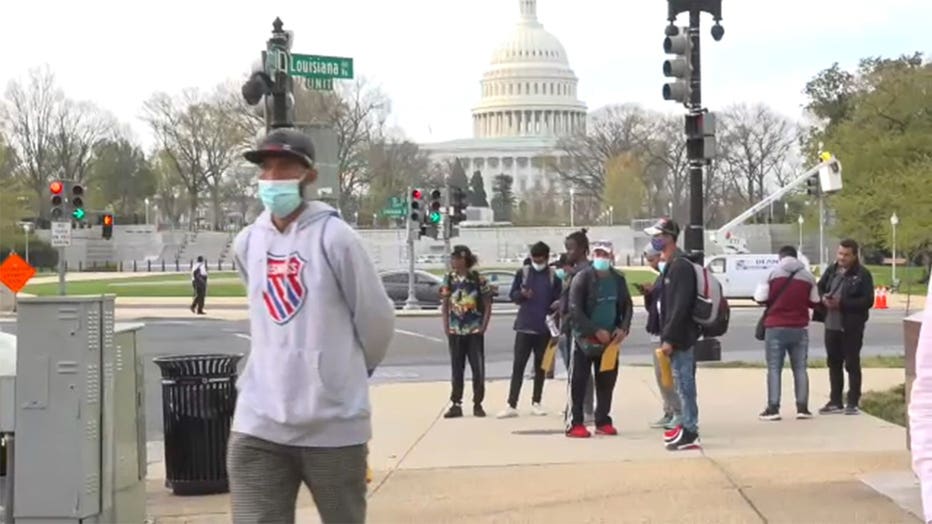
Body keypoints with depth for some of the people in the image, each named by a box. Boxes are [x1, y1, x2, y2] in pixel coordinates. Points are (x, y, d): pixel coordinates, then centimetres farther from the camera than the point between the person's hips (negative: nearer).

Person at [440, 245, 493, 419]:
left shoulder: (478, 279, -4)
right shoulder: (449, 279, 3)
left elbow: (487, 305, 1)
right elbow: (445, 305, 9)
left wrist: (483, 326, -7)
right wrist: (446, 326, 1)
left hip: (475, 331, -2)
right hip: (455, 332, 2)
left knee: (478, 368, 0)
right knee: (456, 369, 5)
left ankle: (477, 404, 11)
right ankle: (456, 404, 10)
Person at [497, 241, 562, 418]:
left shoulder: (554, 276, 1)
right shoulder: (523, 273, 2)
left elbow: (558, 300, 4)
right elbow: (513, 295, 5)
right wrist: (522, 294, -16)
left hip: (544, 328, 1)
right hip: (524, 326, -1)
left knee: (540, 366, 8)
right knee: (518, 365, -4)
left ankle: (536, 402, 18)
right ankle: (511, 405, -5)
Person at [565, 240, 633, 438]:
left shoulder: (618, 280, 5)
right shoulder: (582, 278, -10)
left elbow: (627, 306, 12)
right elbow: (575, 310, -14)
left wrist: (623, 328, -6)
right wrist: (596, 331, -17)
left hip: (610, 339, 5)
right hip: (585, 338, -4)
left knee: (606, 382, 8)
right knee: (578, 382, -4)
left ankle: (603, 421, 18)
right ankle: (575, 424, -2)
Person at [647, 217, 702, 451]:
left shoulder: (680, 266, -16)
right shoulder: (671, 265, 16)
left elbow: (680, 306, -22)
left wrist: (669, 338, -22)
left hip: (681, 337, -10)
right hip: (676, 336, 10)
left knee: (684, 383, -8)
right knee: (682, 382, 15)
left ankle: (689, 433, -7)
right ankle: (686, 426, 22)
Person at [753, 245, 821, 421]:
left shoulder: (773, 273, -6)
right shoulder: (808, 276, 3)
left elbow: (760, 298, -7)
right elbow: (815, 302, 10)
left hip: (775, 327, -2)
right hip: (799, 328, 2)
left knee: (774, 368, 2)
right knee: (800, 368, 9)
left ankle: (773, 408, -4)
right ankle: (802, 408, 6)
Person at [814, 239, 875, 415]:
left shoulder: (863, 274, -8)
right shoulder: (831, 270, 9)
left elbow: (868, 301, -14)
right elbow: (819, 288, 16)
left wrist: (842, 303, -21)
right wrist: (823, 298, -9)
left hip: (851, 327, -6)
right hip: (831, 325, 6)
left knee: (852, 364, 0)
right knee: (834, 363, 12)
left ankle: (853, 403, 6)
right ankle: (835, 402, 21)